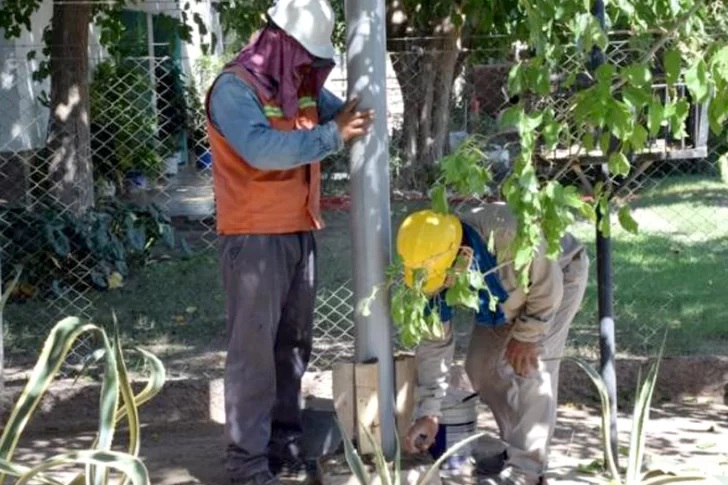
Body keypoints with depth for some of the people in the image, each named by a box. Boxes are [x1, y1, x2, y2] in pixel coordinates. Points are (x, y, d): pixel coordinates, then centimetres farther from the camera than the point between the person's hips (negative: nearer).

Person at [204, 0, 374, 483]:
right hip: (254, 237, -7)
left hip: (300, 232, 8)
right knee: (255, 347, -6)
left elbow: (347, 115, 8)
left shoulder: (305, 87, 12)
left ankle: (284, 440, 21)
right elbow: (262, 148, -28)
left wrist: (358, 119, -15)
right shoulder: (235, 88, -13)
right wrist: (332, 135, -26)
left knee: (293, 343, 11)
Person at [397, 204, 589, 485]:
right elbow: (433, 345, -15)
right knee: (481, 366, 1)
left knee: (531, 365, -19)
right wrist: (428, 413, -15)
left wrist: (526, 336, -19)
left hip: (558, 274, -6)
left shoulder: (505, 234, -45)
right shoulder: (432, 272, -24)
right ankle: (518, 447, 18)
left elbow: (547, 284, -29)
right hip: (508, 296, 6)